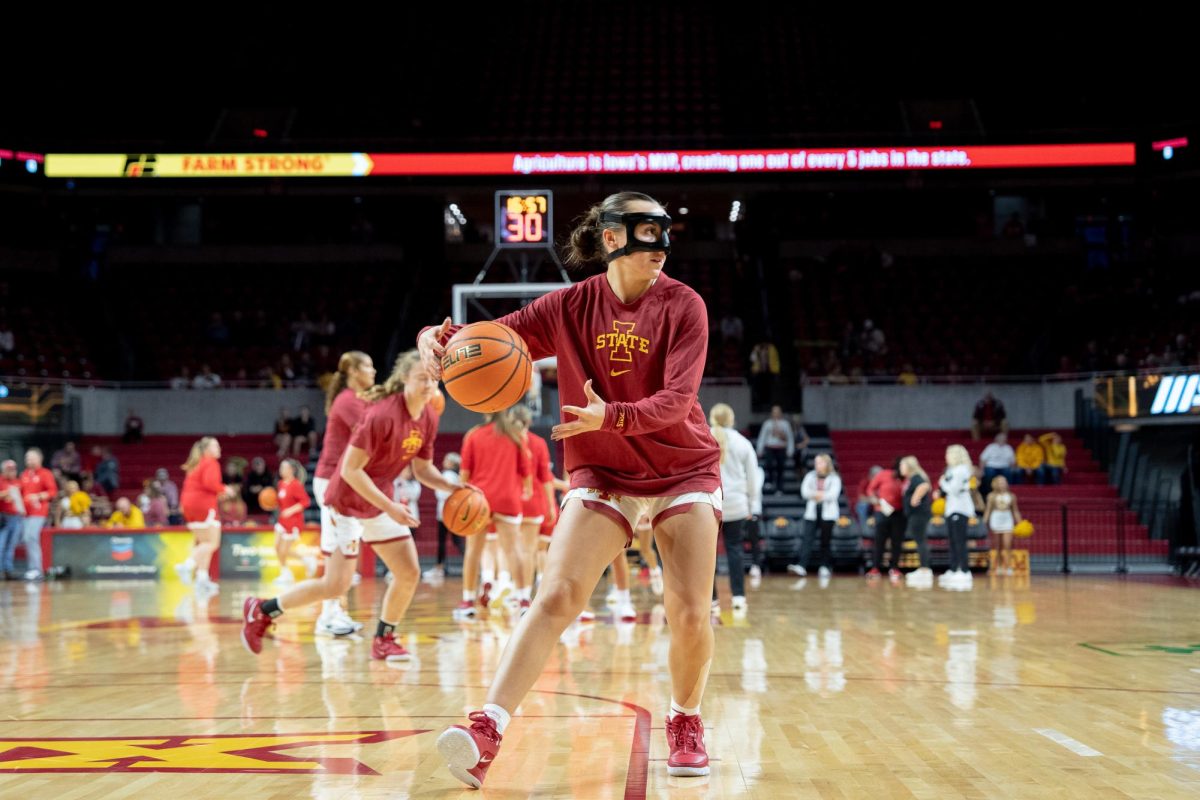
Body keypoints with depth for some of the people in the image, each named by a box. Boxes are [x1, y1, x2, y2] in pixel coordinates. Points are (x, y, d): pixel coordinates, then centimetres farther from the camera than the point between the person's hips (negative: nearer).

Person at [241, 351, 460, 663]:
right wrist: (389, 507, -25)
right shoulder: (383, 414, -27)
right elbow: (350, 469, -25)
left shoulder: (429, 418, -3)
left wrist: (452, 487, -9)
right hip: (347, 501, -8)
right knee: (336, 586, -7)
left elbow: (423, 469, 9)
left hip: (381, 500, 8)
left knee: (410, 572, 1)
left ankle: (384, 639, 18)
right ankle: (261, 610, 11)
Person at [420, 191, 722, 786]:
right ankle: (487, 729, -22)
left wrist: (610, 416, -38)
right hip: (602, 474, 0)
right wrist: (440, 338, -28)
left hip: (684, 472, 0)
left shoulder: (682, 305, -9)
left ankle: (685, 725, 18)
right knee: (556, 597, -16)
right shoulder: (570, 306, -5)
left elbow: (676, 401, -20)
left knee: (690, 612, -9)